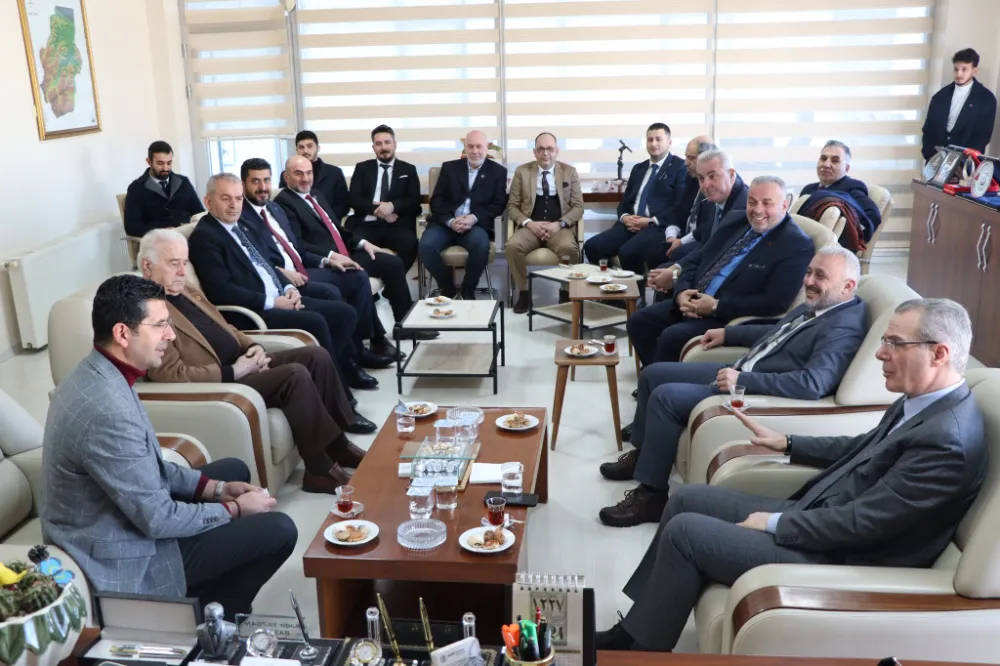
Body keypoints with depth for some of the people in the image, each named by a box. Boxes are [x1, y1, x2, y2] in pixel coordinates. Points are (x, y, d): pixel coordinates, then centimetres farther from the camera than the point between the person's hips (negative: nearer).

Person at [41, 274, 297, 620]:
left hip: (110, 526, 10)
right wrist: (235, 509, -12)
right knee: (278, 530, -10)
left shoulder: (93, 375, -1)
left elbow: (148, 465, 10)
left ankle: (205, 599, 28)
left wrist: (217, 488, 3)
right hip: (125, 558, -10)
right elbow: (157, 520, -26)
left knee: (233, 469, 20)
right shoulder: (107, 410, -33)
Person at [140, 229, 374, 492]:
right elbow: (172, 374, -22)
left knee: (316, 356, -3)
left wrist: (253, 347, 2)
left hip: (241, 363, 10)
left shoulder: (186, 292, 16)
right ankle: (320, 469, -18)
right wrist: (233, 372, -20)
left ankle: (338, 443, 6)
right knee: (296, 375, -27)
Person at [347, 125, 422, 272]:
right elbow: (354, 199, 6)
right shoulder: (362, 168, 18)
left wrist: (392, 206, -14)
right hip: (367, 224, 0)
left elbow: (414, 201, 5)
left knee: (409, 244, -34)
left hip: (397, 225, 0)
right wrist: (376, 208, -11)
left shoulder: (408, 170, 17)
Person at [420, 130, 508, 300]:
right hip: (446, 223, 2)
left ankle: (468, 289, -10)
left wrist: (474, 218, -15)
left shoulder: (498, 171, 11)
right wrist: (450, 221, -13)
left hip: (476, 224, -1)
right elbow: (436, 200, 7)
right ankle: (447, 287, -4)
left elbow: (499, 204, 3)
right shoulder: (449, 167, 14)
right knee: (426, 246, -28)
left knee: (481, 245, -36)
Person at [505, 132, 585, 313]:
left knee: (569, 248, -35)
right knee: (513, 246, -31)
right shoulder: (522, 171, 10)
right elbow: (512, 206, 7)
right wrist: (529, 223, -12)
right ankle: (524, 293, -14)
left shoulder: (570, 171, 10)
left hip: (560, 227, -1)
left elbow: (578, 206, 5)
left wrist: (559, 224, -13)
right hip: (530, 227, 1)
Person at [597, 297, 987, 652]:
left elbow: (859, 523, -26)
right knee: (688, 500, 8)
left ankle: (645, 648, 8)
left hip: (838, 558, -10)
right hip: (813, 516, 10)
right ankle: (634, 627, 17)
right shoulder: (921, 402, 4)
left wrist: (774, 523, -15)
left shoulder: (947, 441, -26)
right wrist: (786, 444, 19)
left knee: (685, 532, -13)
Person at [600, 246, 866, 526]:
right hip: (738, 373, 11)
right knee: (652, 374, 12)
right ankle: (642, 453, 28)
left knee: (665, 396, -24)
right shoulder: (817, 305, 9)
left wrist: (742, 379, -31)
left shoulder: (843, 328, -21)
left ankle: (651, 495, -12)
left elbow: (812, 384, -34)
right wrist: (727, 333, 21)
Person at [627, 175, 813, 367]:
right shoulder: (735, 220, 10)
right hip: (693, 302, 7)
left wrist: (716, 307, -19)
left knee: (671, 336, -27)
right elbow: (695, 260, 14)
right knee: (638, 322, -5)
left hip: (731, 319, -7)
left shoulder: (797, 245, -12)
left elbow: (776, 303, -19)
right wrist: (682, 292, -7)